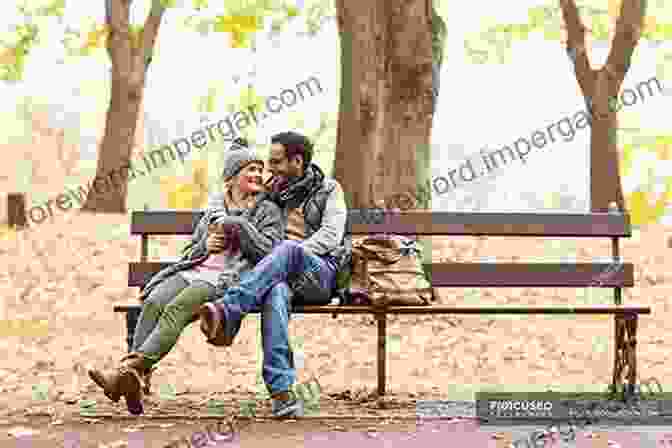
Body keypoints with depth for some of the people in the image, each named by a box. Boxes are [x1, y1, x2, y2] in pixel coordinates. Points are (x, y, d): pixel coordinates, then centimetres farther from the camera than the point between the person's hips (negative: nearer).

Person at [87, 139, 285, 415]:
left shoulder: (268, 210, 14)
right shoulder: (214, 208, 27)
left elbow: (270, 252, -1)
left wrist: (237, 225, -4)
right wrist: (205, 245, 6)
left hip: (227, 278, -4)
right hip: (192, 271, 4)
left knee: (176, 309, -33)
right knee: (154, 303, -29)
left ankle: (130, 369, -47)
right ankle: (137, 382, -40)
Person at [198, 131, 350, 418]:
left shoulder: (328, 190, 14)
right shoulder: (271, 194, 25)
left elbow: (330, 237, 0)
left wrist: (296, 253, -14)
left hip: (320, 272, -2)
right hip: (277, 274, 2)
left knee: (288, 250, -38)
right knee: (276, 293, -38)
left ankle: (226, 314, -51)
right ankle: (281, 392, -50)